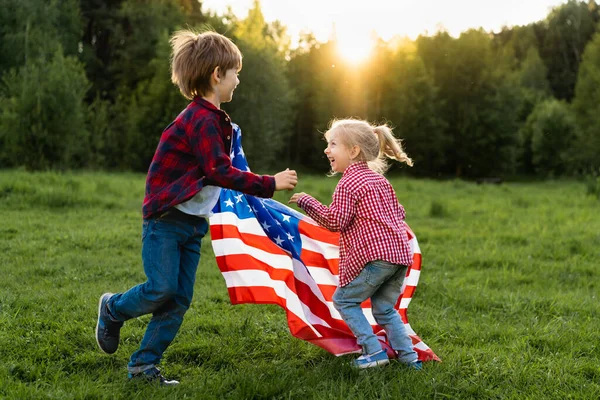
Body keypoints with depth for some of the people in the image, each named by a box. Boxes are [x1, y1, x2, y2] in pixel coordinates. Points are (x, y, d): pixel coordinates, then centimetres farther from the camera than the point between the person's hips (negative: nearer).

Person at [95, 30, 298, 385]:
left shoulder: (213, 119, 13)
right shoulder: (202, 120, -18)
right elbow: (220, 172, -26)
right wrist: (269, 184, -22)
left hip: (194, 223, 9)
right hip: (166, 219, -9)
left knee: (180, 299, 4)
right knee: (161, 289, -10)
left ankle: (144, 364, 10)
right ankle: (113, 309, 20)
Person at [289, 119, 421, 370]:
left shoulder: (348, 183, -7)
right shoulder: (379, 179, 19)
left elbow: (335, 221, -11)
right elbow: (399, 212, 22)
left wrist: (307, 203, -3)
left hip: (374, 255, -9)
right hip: (400, 253, 9)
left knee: (344, 300, 7)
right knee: (384, 308, 20)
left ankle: (374, 351, 1)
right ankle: (409, 356, 15)